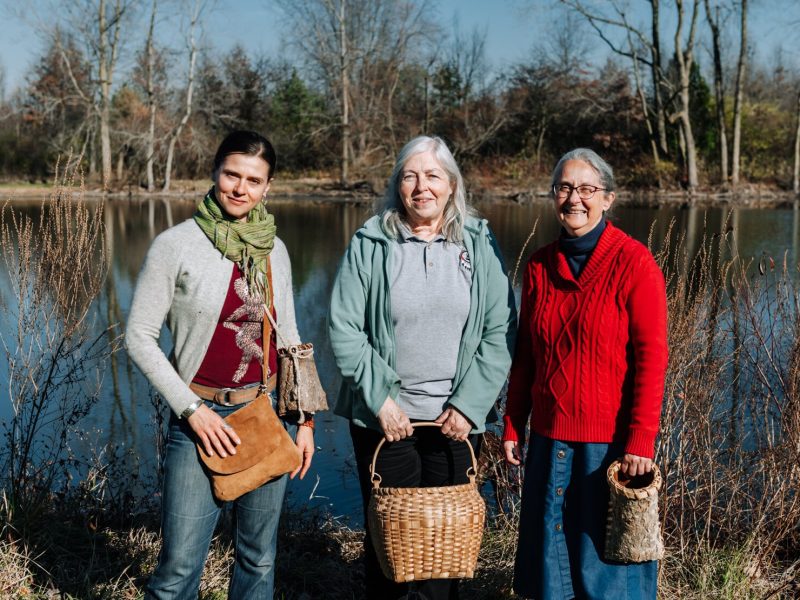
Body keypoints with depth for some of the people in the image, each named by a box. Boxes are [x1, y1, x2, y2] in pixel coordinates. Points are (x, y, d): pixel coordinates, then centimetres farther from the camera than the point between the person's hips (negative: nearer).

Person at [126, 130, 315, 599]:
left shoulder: (275, 249, 5)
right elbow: (141, 337, -5)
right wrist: (191, 410, -11)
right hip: (201, 415, -4)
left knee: (259, 558, 13)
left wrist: (305, 418, 8)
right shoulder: (176, 245, -7)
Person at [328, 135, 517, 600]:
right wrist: (381, 400, -12)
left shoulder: (479, 243, 0)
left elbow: (501, 331, -1)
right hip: (384, 416, -1)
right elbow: (344, 330, -6)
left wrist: (469, 404, -8)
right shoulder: (370, 244, -3)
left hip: (456, 417, 1)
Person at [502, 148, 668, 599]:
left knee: (605, 554, 8)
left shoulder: (635, 264, -10)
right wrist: (513, 426, 9)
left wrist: (641, 443, -16)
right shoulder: (540, 266, 6)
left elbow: (651, 358, -12)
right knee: (551, 552, 15)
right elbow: (525, 355, 11)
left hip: (611, 439, -5)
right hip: (550, 436, 5)